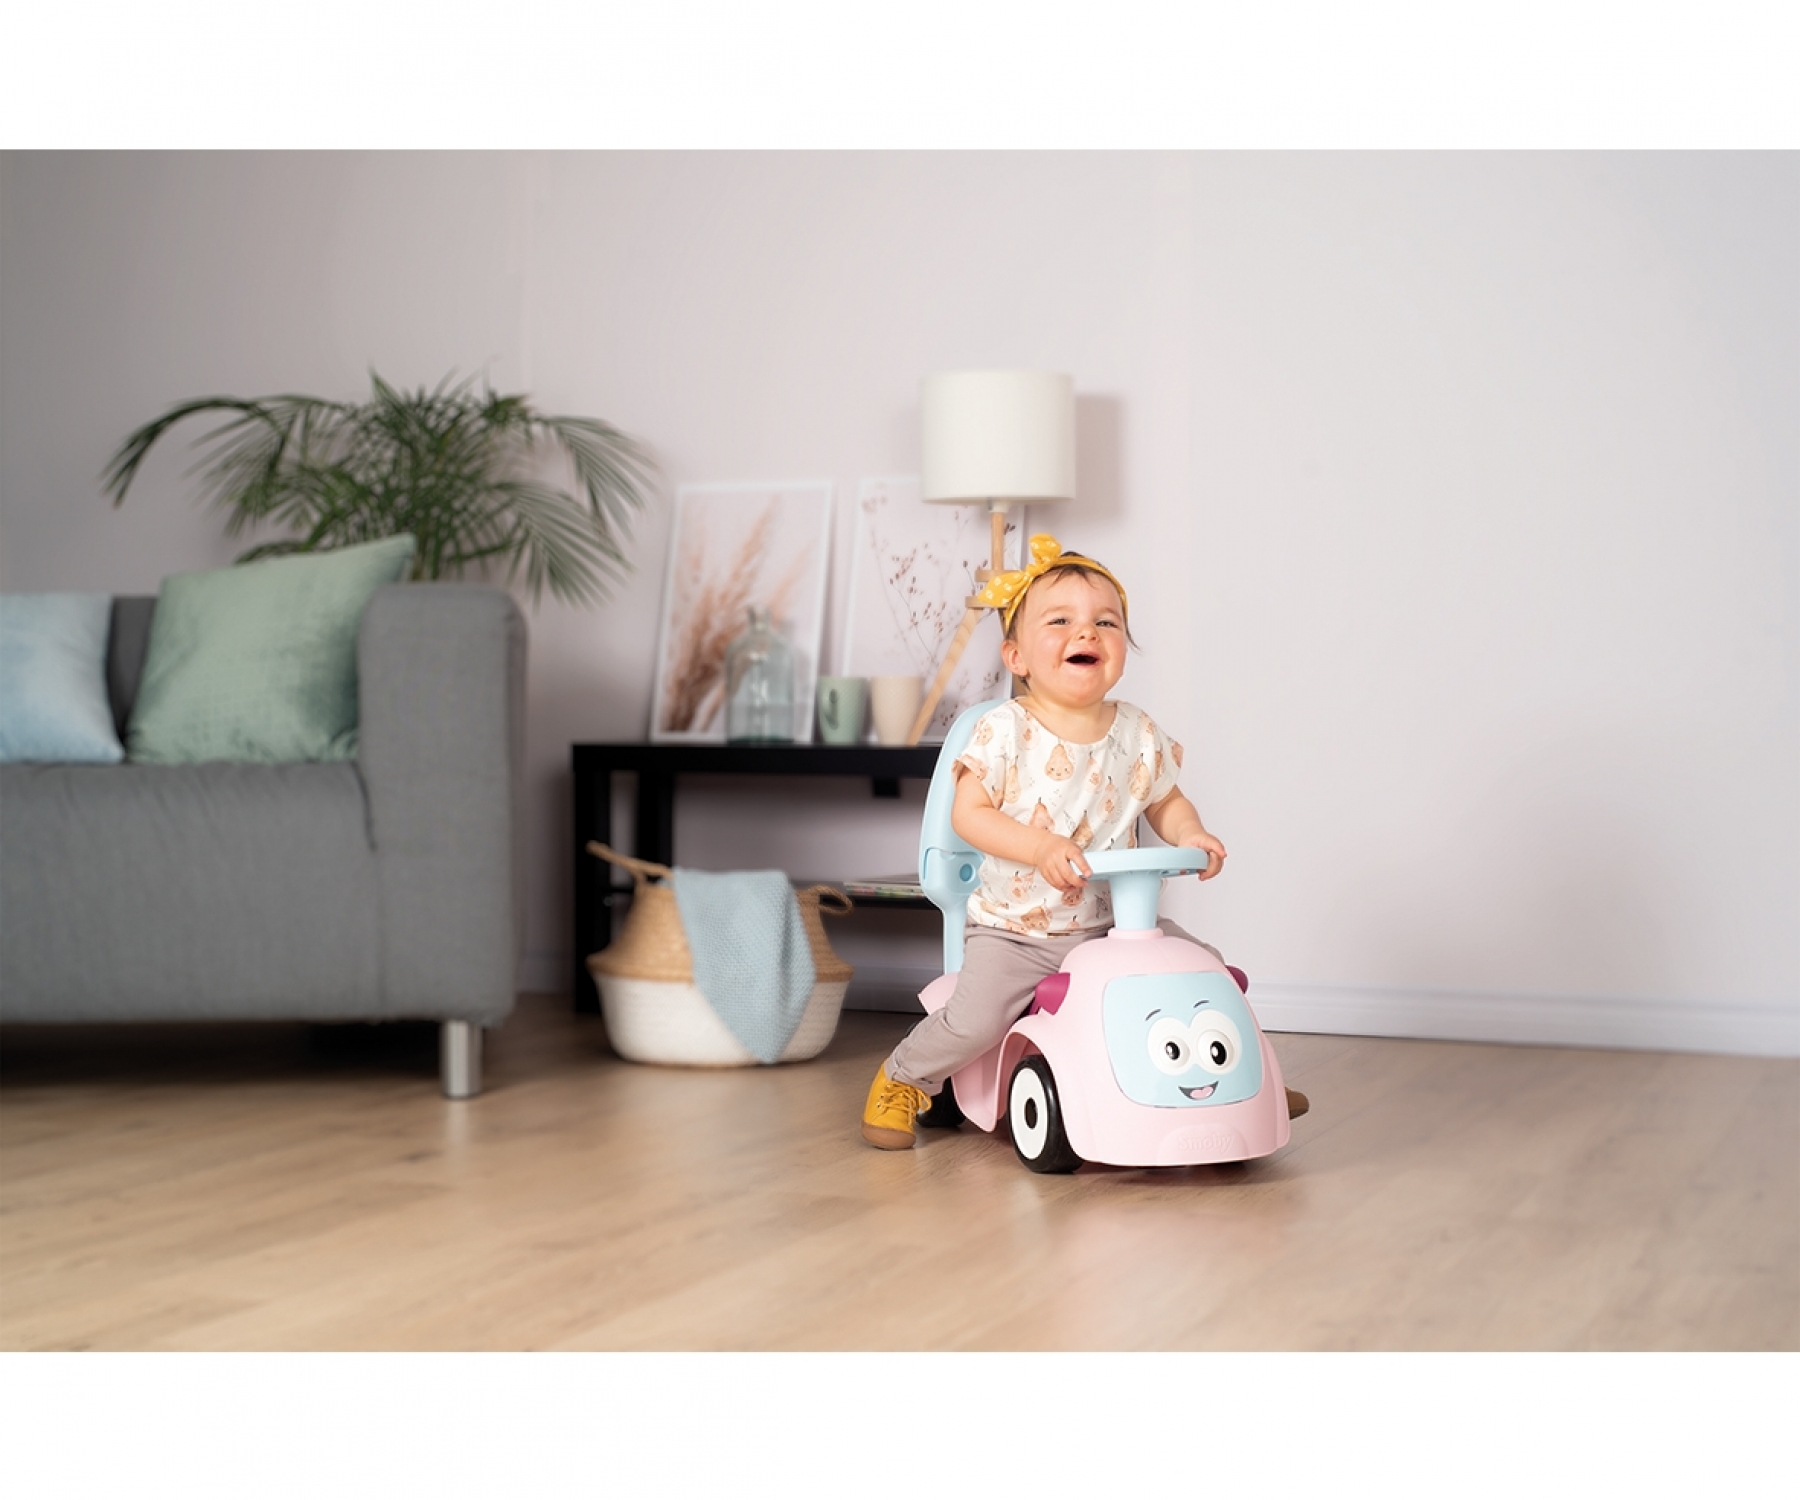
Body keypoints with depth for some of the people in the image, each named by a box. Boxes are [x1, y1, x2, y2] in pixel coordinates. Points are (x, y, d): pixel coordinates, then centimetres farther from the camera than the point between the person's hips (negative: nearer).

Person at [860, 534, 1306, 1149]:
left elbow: (1166, 803, 13)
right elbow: (969, 813, -15)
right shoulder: (1004, 732, -13)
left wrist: (1189, 834, -9)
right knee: (975, 1018, -23)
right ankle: (901, 1079, 8)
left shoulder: (1138, 735, 0)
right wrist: (1041, 847, -29)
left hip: (1115, 922, 4)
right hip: (1013, 929, -4)